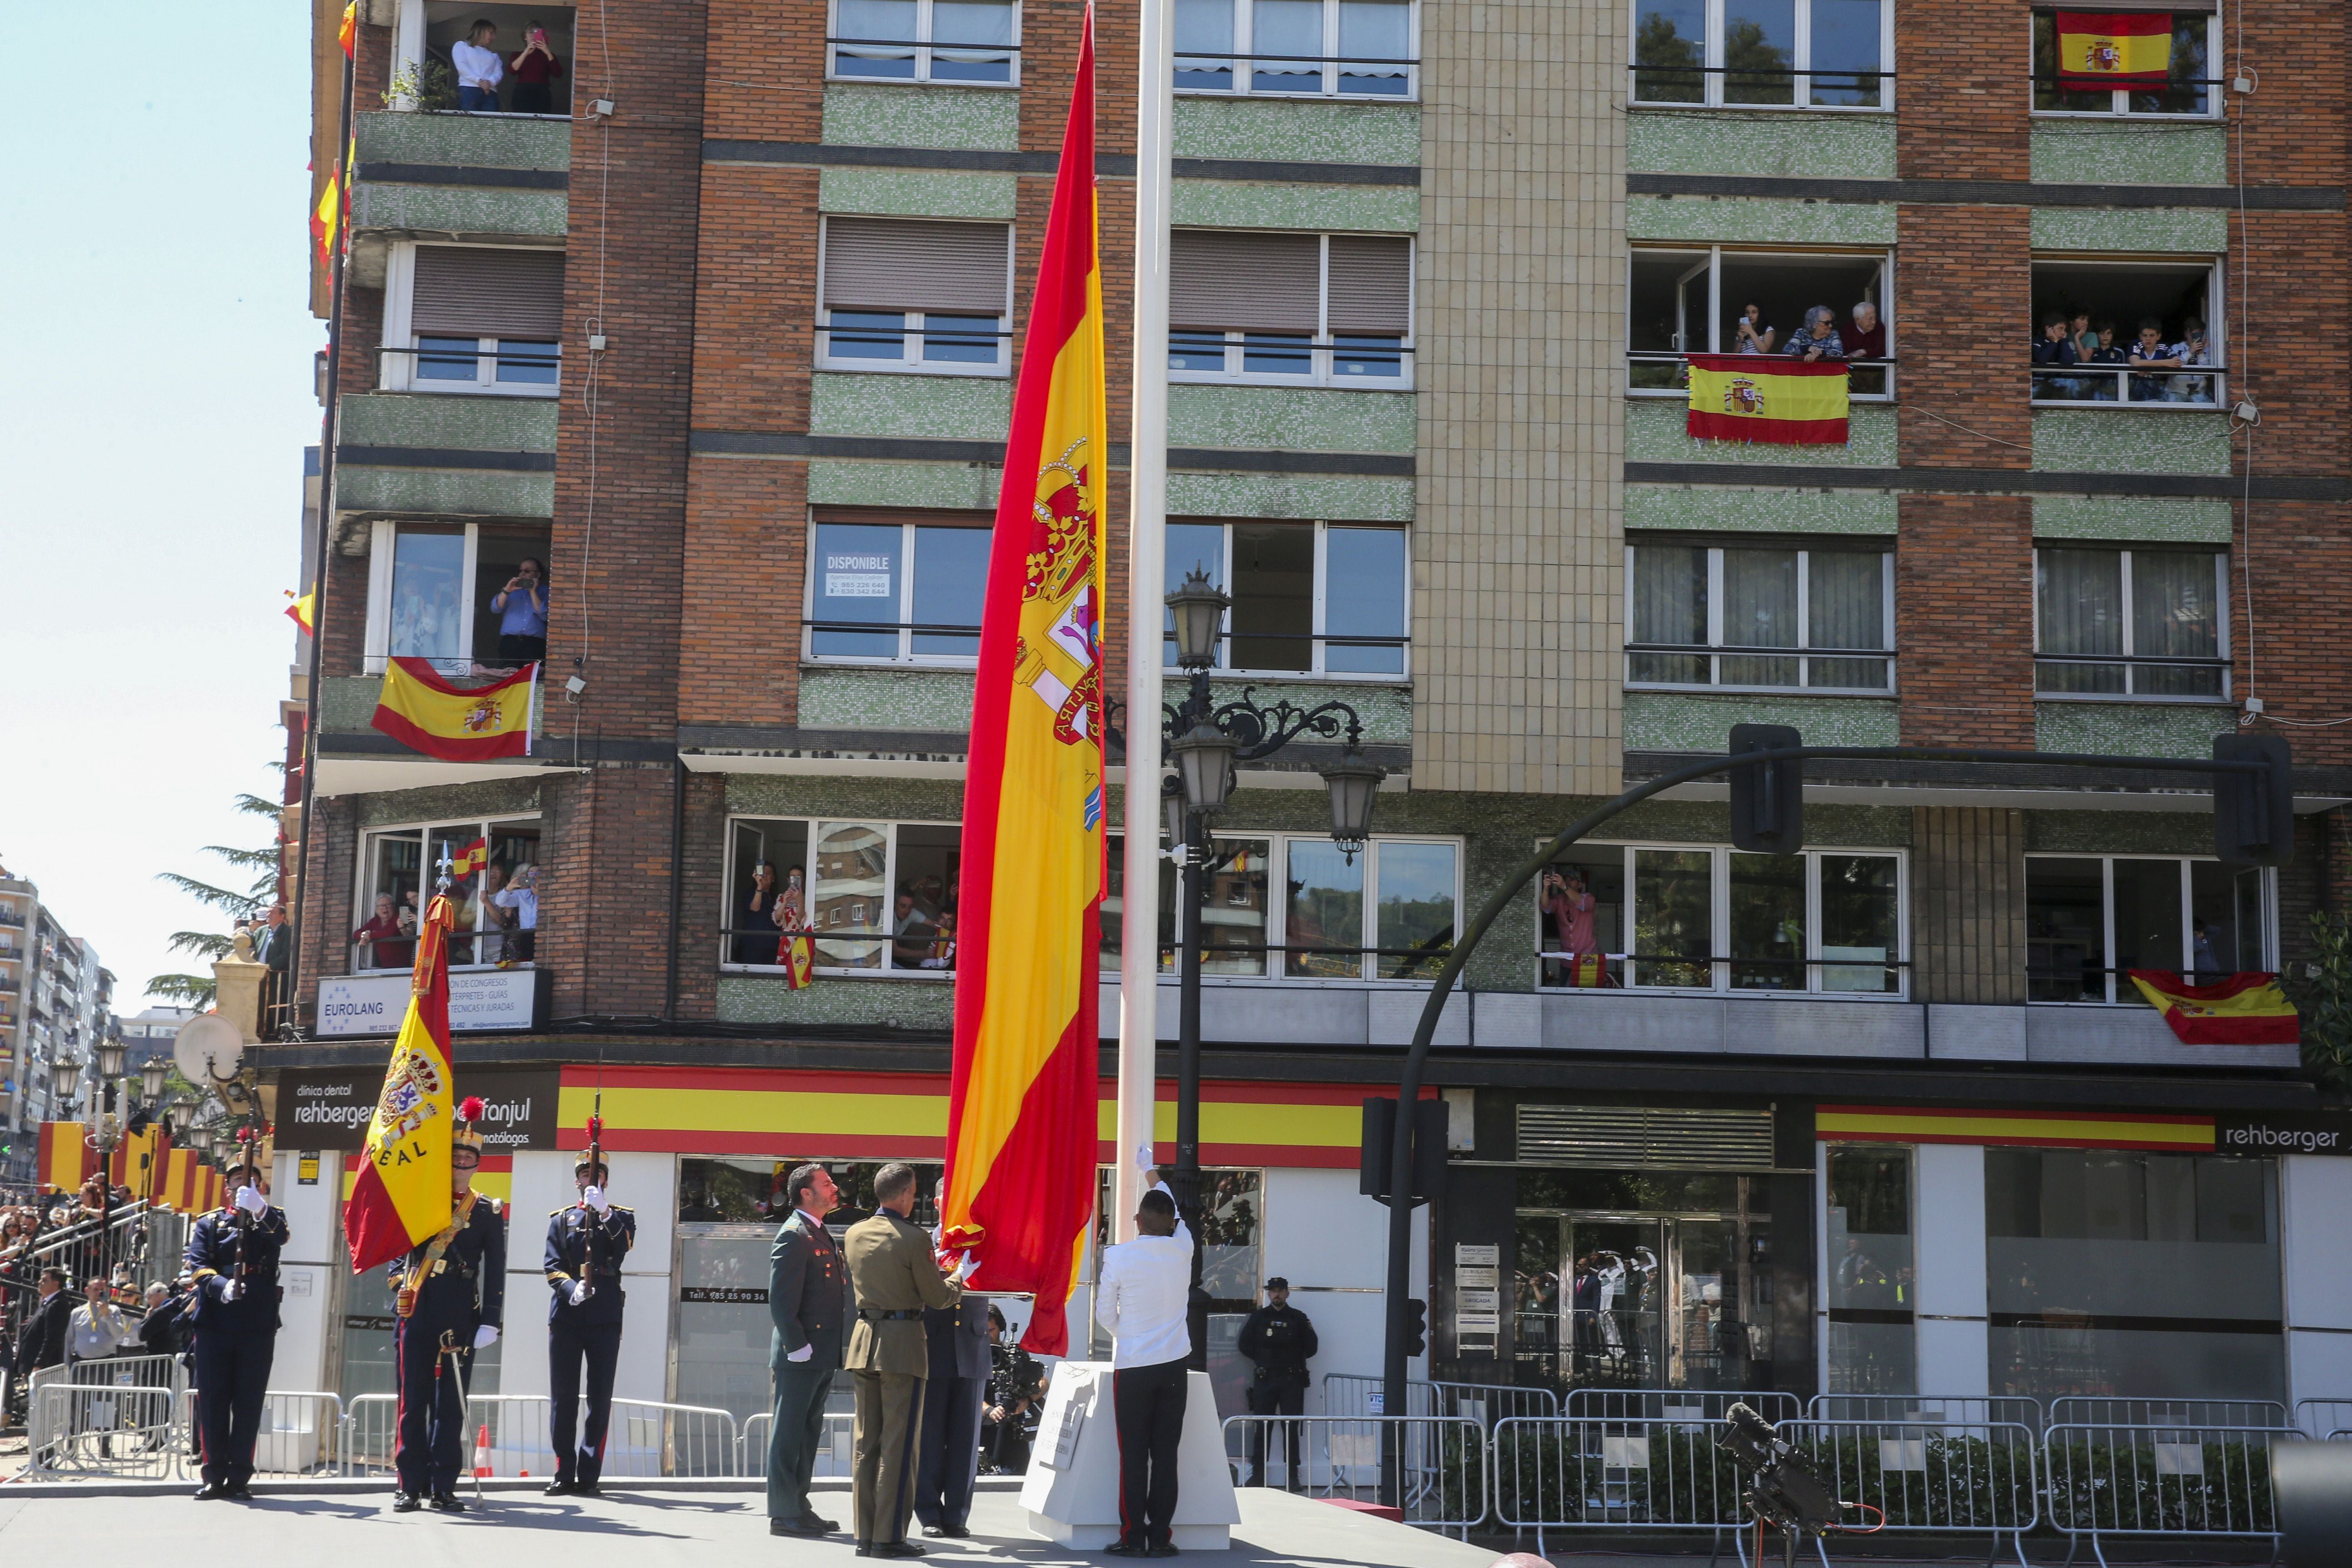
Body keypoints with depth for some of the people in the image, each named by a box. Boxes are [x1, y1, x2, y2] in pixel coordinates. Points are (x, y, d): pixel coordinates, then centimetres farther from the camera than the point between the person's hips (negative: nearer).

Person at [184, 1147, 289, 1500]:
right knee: (212, 1402, 3)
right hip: (214, 1325, 1)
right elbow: (197, 1267, -2)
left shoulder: (270, 1220, 9)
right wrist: (221, 1287, -23)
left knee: (248, 1404, 2)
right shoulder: (208, 1223, 11)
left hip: (258, 1327, 0)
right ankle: (214, 1477, 10)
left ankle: (239, 1478, 8)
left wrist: (259, 1208, -36)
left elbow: (280, 1234, -16)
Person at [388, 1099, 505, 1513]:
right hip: (416, 1313, 0)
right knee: (413, 1401, 2)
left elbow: (496, 1272, 4)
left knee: (452, 1404, 1)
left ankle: (444, 1487, 6)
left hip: (460, 1320, 0)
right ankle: (410, 1486, 6)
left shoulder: (488, 1212, 7)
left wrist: (490, 1322, -3)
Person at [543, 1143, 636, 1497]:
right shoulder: (561, 1219, 15)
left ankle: (589, 1475, 2)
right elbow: (552, 1267, 4)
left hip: (605, 1318, -1)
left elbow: (625, 1245, -10)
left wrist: (604, 1212, -24)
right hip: (565, 1317, 1)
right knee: (563, 1396, 0)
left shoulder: (621, 1216, 13)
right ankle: (565, 1473, 6)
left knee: (600, 1398, -2)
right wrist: (571, 1289, -16)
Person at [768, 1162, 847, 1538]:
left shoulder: (822, 1235, 18)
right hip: (800, 1356, -10)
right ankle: (784, 1514, 0)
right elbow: (781, 1300, -19)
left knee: (808, 1433, 14)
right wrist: (798, 1347, -19)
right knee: (789, 1434, -3)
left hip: (823, 1357, 10)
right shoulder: (794, 1236, -13)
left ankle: (799, 1507, 22)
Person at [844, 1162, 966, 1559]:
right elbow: (938, 1297, -8)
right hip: (903, 1346, -6)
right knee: (898, 1444, -2)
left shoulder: (854, 1235, 6)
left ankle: (865, 1534, 13)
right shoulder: (914, 1240, -14)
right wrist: (960, 1276, 14)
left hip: (864, 1342, 6)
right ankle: (889, 1536, -2)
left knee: (866, 1443, 11)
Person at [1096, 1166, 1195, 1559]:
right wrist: (1154, 1177, 39)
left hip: (1132, 1366, -2)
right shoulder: (1182, 1251, 0)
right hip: (1174, 1365, 2)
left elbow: (1105, 1315, 0)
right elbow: (1177, 1216, 23)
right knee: (1166, 1453, 4)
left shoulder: (1117, 1257, -8)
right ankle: (1161, 1536, 4)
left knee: (1134, 1455, 2)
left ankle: (1133, 1537, 1)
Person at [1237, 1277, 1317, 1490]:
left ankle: (1292, 1475, 0)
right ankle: (1258, 1473, 6)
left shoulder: (1299, 1319, 6)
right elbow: (1245, 1345, 12)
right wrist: (1262, 1359, 7)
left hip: (1292, 1379, -1)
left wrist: (1310, 1332, -4)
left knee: (1291, 1428, -3)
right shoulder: (1258, 1318, 8)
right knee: (1261, 1427, 1)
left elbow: (1310, 1350, 8)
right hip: (1264, 1379, 1)